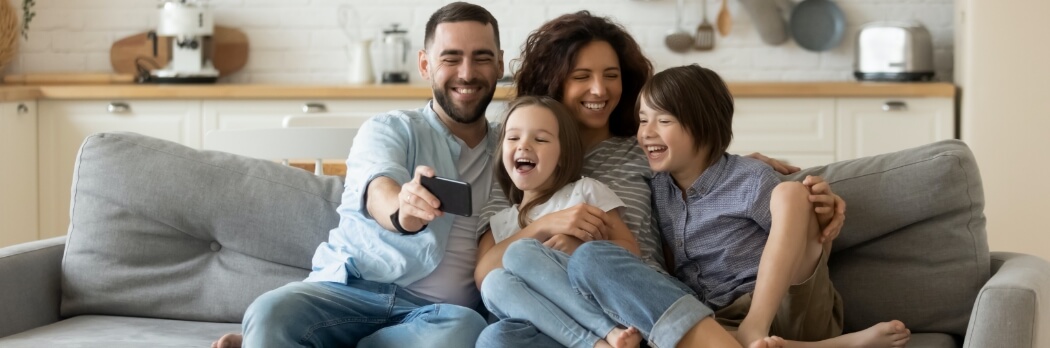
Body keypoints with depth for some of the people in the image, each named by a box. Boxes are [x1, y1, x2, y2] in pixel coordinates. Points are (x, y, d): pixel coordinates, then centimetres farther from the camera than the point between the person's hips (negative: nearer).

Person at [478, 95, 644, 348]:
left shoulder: (586, 191, 16)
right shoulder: (500, 222, 23)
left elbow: (630, 249, 8)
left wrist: (581, 248, -10)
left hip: (595, 298, -2)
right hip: (543, 319, 2)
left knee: (521, 253, -25)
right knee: (496, 281, -28)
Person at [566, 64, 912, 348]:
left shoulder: (750, 180, 0)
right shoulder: (657, 188, 14)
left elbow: (809, 256, 4)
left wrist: (822, 235, -18)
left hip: (783, 309, -4)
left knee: (790, 193, -20)